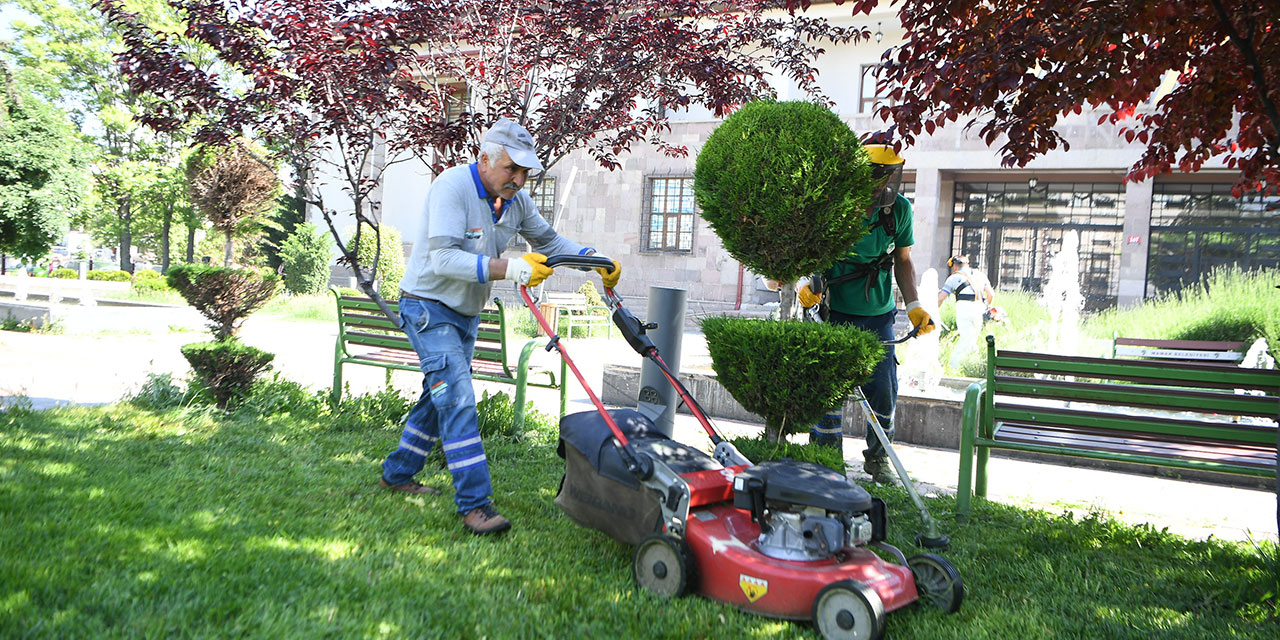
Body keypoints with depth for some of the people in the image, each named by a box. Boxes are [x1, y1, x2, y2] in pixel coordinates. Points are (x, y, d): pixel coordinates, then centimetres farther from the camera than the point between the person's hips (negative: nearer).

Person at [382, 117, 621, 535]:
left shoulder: (516, 201, -1)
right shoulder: (452, 186, -23)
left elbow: (549, 241, 12)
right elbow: (443, 258, -33)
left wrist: (596, 260, -5)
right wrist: (510, 269, -40)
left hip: (467, 313, 8)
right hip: (428, 307, -8)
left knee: (441, 398, 17)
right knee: (457, 398, -17)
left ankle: (398, 474, 34)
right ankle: (475, 504, -17)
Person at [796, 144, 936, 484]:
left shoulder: (899, 209, -3)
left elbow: (903, 262, 9)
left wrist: (914, 306, 0)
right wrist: (803, 284, -22)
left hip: (879, 316, 3)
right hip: (835, 313, -3)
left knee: (883, 391, 3)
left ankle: (877, 456, 26)